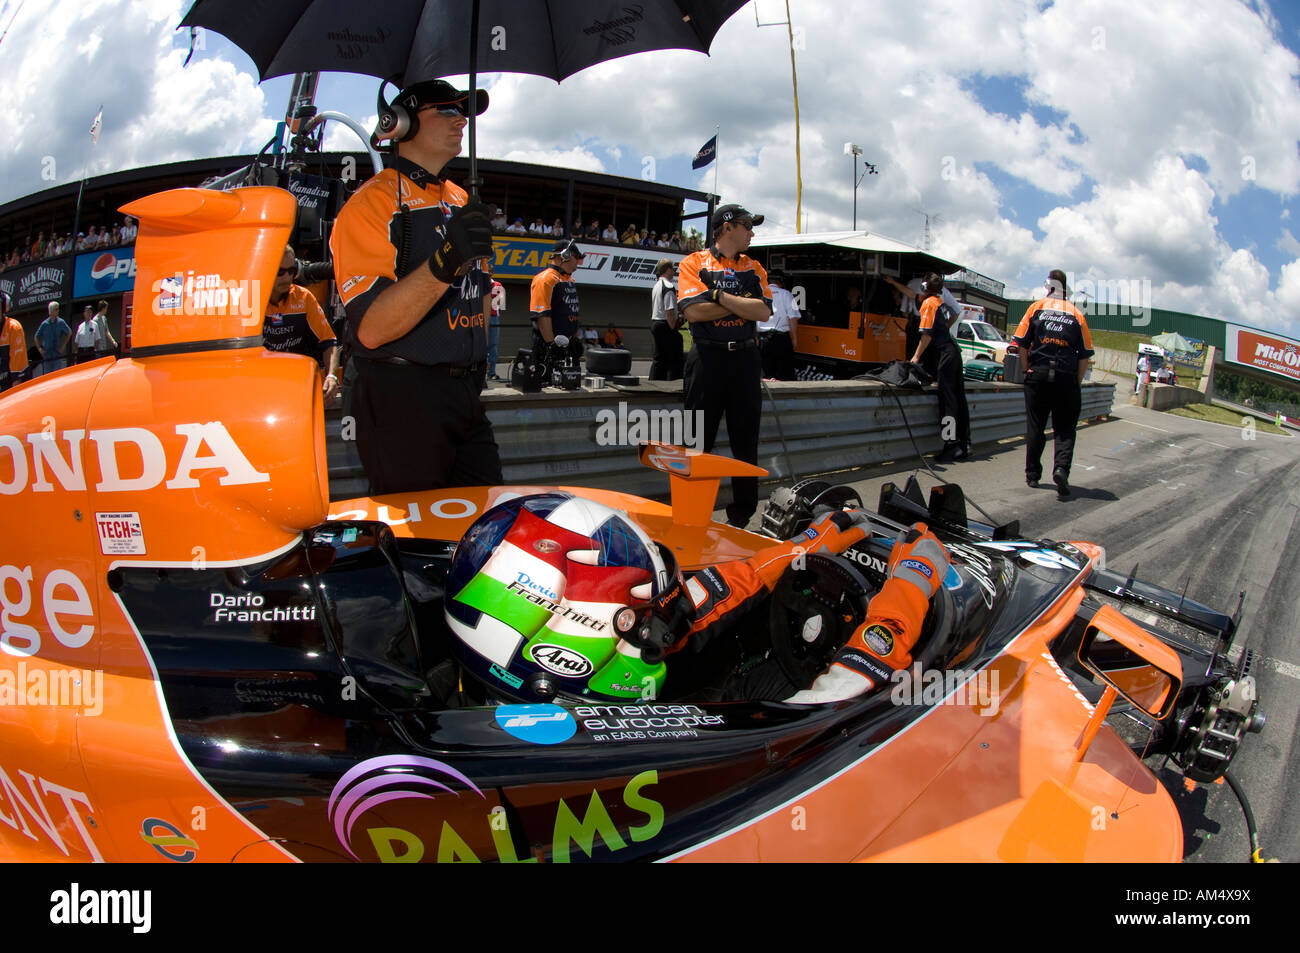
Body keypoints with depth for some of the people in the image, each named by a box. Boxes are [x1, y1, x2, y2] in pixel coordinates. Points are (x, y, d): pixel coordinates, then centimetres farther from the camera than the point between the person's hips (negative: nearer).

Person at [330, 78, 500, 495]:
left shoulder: (461, 202, 17)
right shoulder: (372, 202, -9)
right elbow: (371, 329, -20)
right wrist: (442, 264, -32)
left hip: (465, 393, 7)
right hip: (402, 400, -7)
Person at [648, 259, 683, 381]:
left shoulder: (656, 285, 16)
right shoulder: (668, 287, -15)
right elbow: (669, 311, -21)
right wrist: (673, 328, -15)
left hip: (654, 323, 10)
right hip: (665, 326, -10)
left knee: (659, 358, 13)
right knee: (675, 360, -7)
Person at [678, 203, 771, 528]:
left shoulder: (753, 268, 13)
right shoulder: (693, 263, 2)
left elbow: (763, 311, -4)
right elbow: (694, 311, -13)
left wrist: (719, 295, -9)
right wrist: (742, 303, -7)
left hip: (745, 359, 4)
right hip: (707, 358, -3)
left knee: (746, 442, 7)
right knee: (698, 442, 1)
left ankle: (743, 514, 17)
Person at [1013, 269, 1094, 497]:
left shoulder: (1036, 308, 3)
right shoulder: (1076, 315, 4)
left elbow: (1021, 344, 0)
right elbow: (1085, 355, 3)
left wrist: (1026, 371, 8)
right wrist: (1077, 383, 9)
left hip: (1038, 376, 0)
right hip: (1066, 379, 0)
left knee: (1035, 427, 9)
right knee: (1065, 429, 6)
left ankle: (1032, 474, 15)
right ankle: (1061, 468, -14)